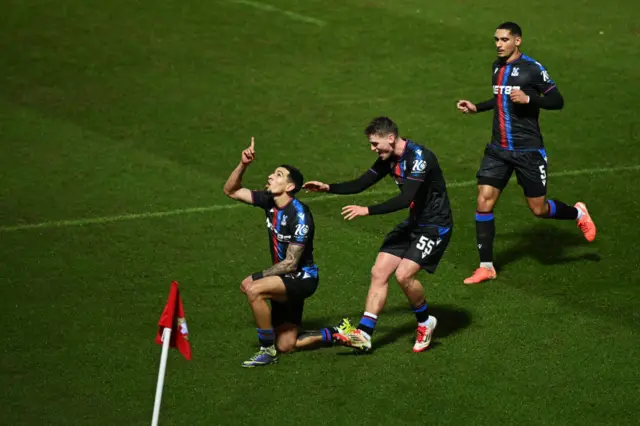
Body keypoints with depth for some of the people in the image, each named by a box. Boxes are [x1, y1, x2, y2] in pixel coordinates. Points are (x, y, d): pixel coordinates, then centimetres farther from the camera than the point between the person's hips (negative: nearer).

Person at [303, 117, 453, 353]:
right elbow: (360, 184, 11)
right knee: (379, 271, -1)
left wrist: (367, 210, -29)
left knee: (404, 274, -21)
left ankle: (425, 322, 6)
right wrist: (327, 188, -2)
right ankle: (364, 335, -1)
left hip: (435, 225, -9)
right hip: (413, 223, 9)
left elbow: (405, 199, -31)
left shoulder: (419, 157, -24)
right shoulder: (389, 159, 3)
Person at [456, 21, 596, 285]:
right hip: (498, 149, 6)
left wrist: (528, 98, -25)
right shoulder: (497, 67, 10)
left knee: (538, 209, 2)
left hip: (528, 151, -6)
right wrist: (477, 108, 19)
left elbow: (557, 101, -12)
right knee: (484, 203, -5)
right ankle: (486, 267, 3)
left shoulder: (532, 68, -12)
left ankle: (578, 213, 34)